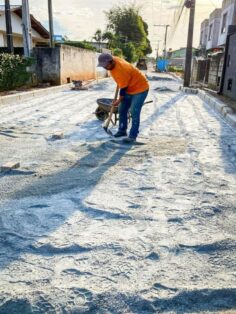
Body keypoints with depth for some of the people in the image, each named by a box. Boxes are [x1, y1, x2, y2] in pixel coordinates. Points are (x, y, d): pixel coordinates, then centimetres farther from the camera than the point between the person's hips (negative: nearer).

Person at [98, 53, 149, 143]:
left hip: (140, 88, -9)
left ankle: (133, 136, -9)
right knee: (122, 109, 9)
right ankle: (122, 130, 21)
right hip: (129, 88, 9)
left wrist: (119, 100, -8)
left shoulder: (121, 70, -33)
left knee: (134, 112, -15)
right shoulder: (113, 60, -8)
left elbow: (123, 88, -23)